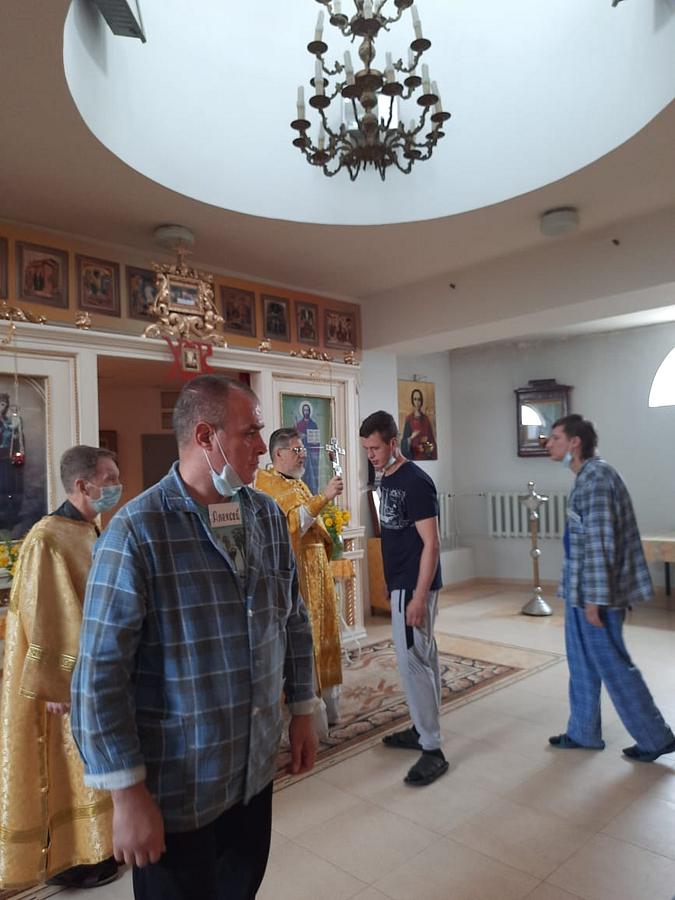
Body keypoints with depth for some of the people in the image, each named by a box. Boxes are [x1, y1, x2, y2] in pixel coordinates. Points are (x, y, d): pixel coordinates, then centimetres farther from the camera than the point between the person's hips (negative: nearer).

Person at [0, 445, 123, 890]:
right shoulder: (48, 538, -24)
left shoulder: (89, 533, 5)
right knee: (68, 767, 9)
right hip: (66, 678, -9)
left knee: (89, 762, 21)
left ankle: (90, 844, 39)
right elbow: (43, 619, -22)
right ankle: (67, 858, 28)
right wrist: (55, 686, -19)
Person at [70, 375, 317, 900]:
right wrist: (128, 793, -16)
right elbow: (100, 673, -19)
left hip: (256, 769, 6)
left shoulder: (269, 515, -1)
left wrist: (302, 710, 10)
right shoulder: (138, 531, -20)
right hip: (175, 788, -5)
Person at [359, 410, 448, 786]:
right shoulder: (387, 480, 10)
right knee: (421, 657, 17)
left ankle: (433, 750, 5)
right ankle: (423, 730, 29)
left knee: (412, 661, -6)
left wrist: (419, 596, -23)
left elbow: (431, 544, -20)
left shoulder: (416, 482, -19)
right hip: (401, 582, 9)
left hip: (414, 586, -9)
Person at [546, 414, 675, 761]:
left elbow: (601, 542, -23)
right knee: (582, 664, 17)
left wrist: (594, 598, -21)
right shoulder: (587, 476, 11)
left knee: (613, 667, 4)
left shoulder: (596, 476, -19)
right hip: (580, 588, 10)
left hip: (593, 590, -10)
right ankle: (583, 733, 29)